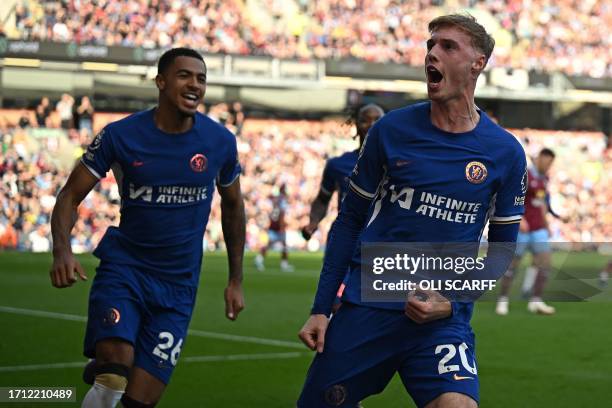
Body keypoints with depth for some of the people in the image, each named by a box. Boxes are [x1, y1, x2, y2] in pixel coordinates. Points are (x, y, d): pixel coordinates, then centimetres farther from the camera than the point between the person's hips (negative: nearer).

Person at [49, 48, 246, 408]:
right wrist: (62, 250, -21)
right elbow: (71, 196, -2)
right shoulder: (120, 135, -7)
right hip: (124, 266, -2)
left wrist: (236, 280, 16)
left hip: (178, 284, 2)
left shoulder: (220, 141, -1)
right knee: (113, 374, -27)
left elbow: (232, 205, 16)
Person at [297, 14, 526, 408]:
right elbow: (350, 221, 7)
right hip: (365, 309, 1)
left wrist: (454, 301, -7)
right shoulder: (391, 130, 0)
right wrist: (321, 309, 3)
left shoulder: (505, 153, 0)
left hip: (443, 318, -1)